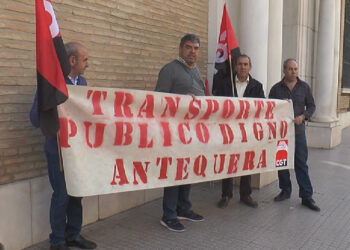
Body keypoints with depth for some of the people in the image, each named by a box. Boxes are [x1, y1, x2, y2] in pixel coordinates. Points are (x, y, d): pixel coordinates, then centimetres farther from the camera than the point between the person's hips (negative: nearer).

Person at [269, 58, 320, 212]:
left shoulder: (304, 87, 6)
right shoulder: (276, 88, 4)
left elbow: (311, 106, 7)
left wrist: (303, 116, -11)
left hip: (298, 130, 0)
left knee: (301, 163, 0)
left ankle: (306, 196, 6)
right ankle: (285, 191, 23)